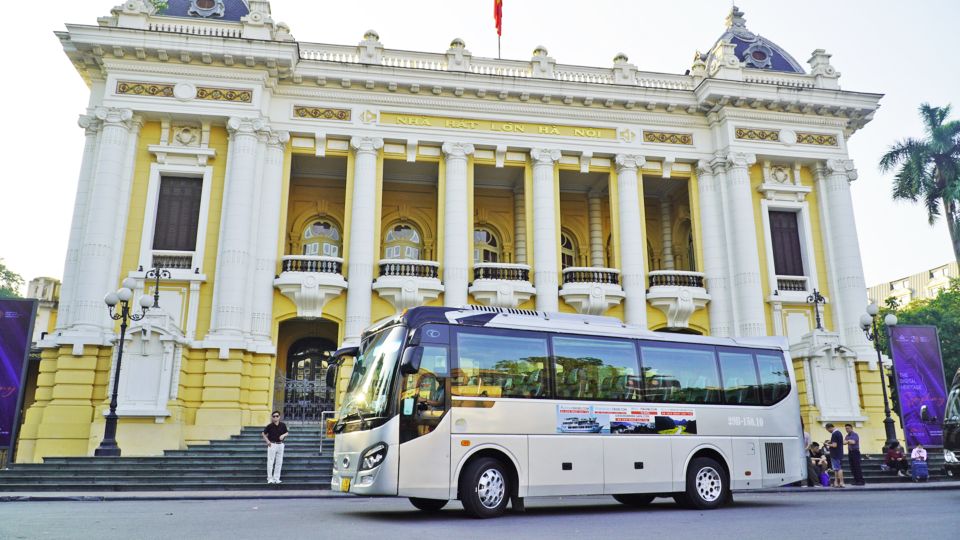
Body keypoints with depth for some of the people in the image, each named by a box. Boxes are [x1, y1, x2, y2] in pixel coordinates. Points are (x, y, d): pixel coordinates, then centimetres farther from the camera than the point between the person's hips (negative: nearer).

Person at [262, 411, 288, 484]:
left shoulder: (283, 425, 0)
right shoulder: (270, 426, -6)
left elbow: (286, 433, 11)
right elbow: (263, 434, 4)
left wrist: (283, 435, -10)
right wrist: (267, 441, -7)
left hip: (280, 444, 3)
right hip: (272, 444, -3)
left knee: (279, 462, 7)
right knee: (270, 462, -3)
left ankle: (276, 478, 16)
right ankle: (270, 478, 5)